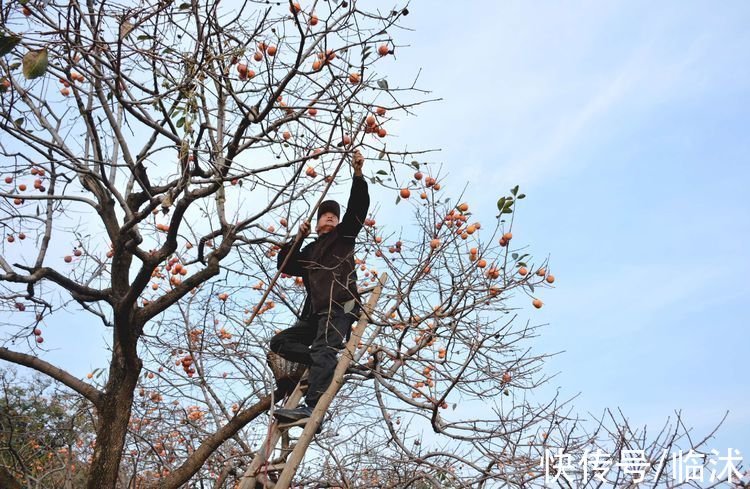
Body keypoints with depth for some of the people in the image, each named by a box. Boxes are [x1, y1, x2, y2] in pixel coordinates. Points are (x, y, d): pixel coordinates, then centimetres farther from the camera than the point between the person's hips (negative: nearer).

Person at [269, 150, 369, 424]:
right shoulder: (309, 252, 31)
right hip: (315, 314, 7)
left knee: (323, 350, -27)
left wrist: (358, 173, -4)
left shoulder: (344, 235, 18)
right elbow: (286, 265, 24)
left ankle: (310, 406, -44)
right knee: (280, 342, 4)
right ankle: (324, 365, -4)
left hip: (340, 306, -7)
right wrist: (298, 238, 16)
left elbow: (358, 206, 6)